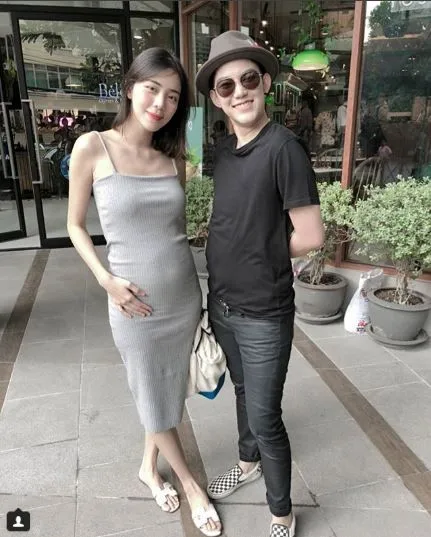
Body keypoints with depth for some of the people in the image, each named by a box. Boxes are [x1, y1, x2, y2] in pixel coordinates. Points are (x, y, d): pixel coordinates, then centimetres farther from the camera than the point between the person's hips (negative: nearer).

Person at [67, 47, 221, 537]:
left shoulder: (169, 156, 2)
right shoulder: (92, 147, -9)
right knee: (153, 401, 14)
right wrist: (107, 281, -13)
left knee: (172, 393, 20)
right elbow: (75, 226, -2)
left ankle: (149, 468, 47)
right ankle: (190, 483, 40)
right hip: (136, 307, -4)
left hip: (185, 298, 4)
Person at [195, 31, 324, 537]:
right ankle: (248, 462, 51)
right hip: (222, 304, 7)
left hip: (264, 314, -7)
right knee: (243, 391, 25)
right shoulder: (223, 150, 5)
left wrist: (263, 259, -4)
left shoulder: (283, 146, -17)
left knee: (265, 416, 6)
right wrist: (228, 259, 2)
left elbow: (309, 236, -16)